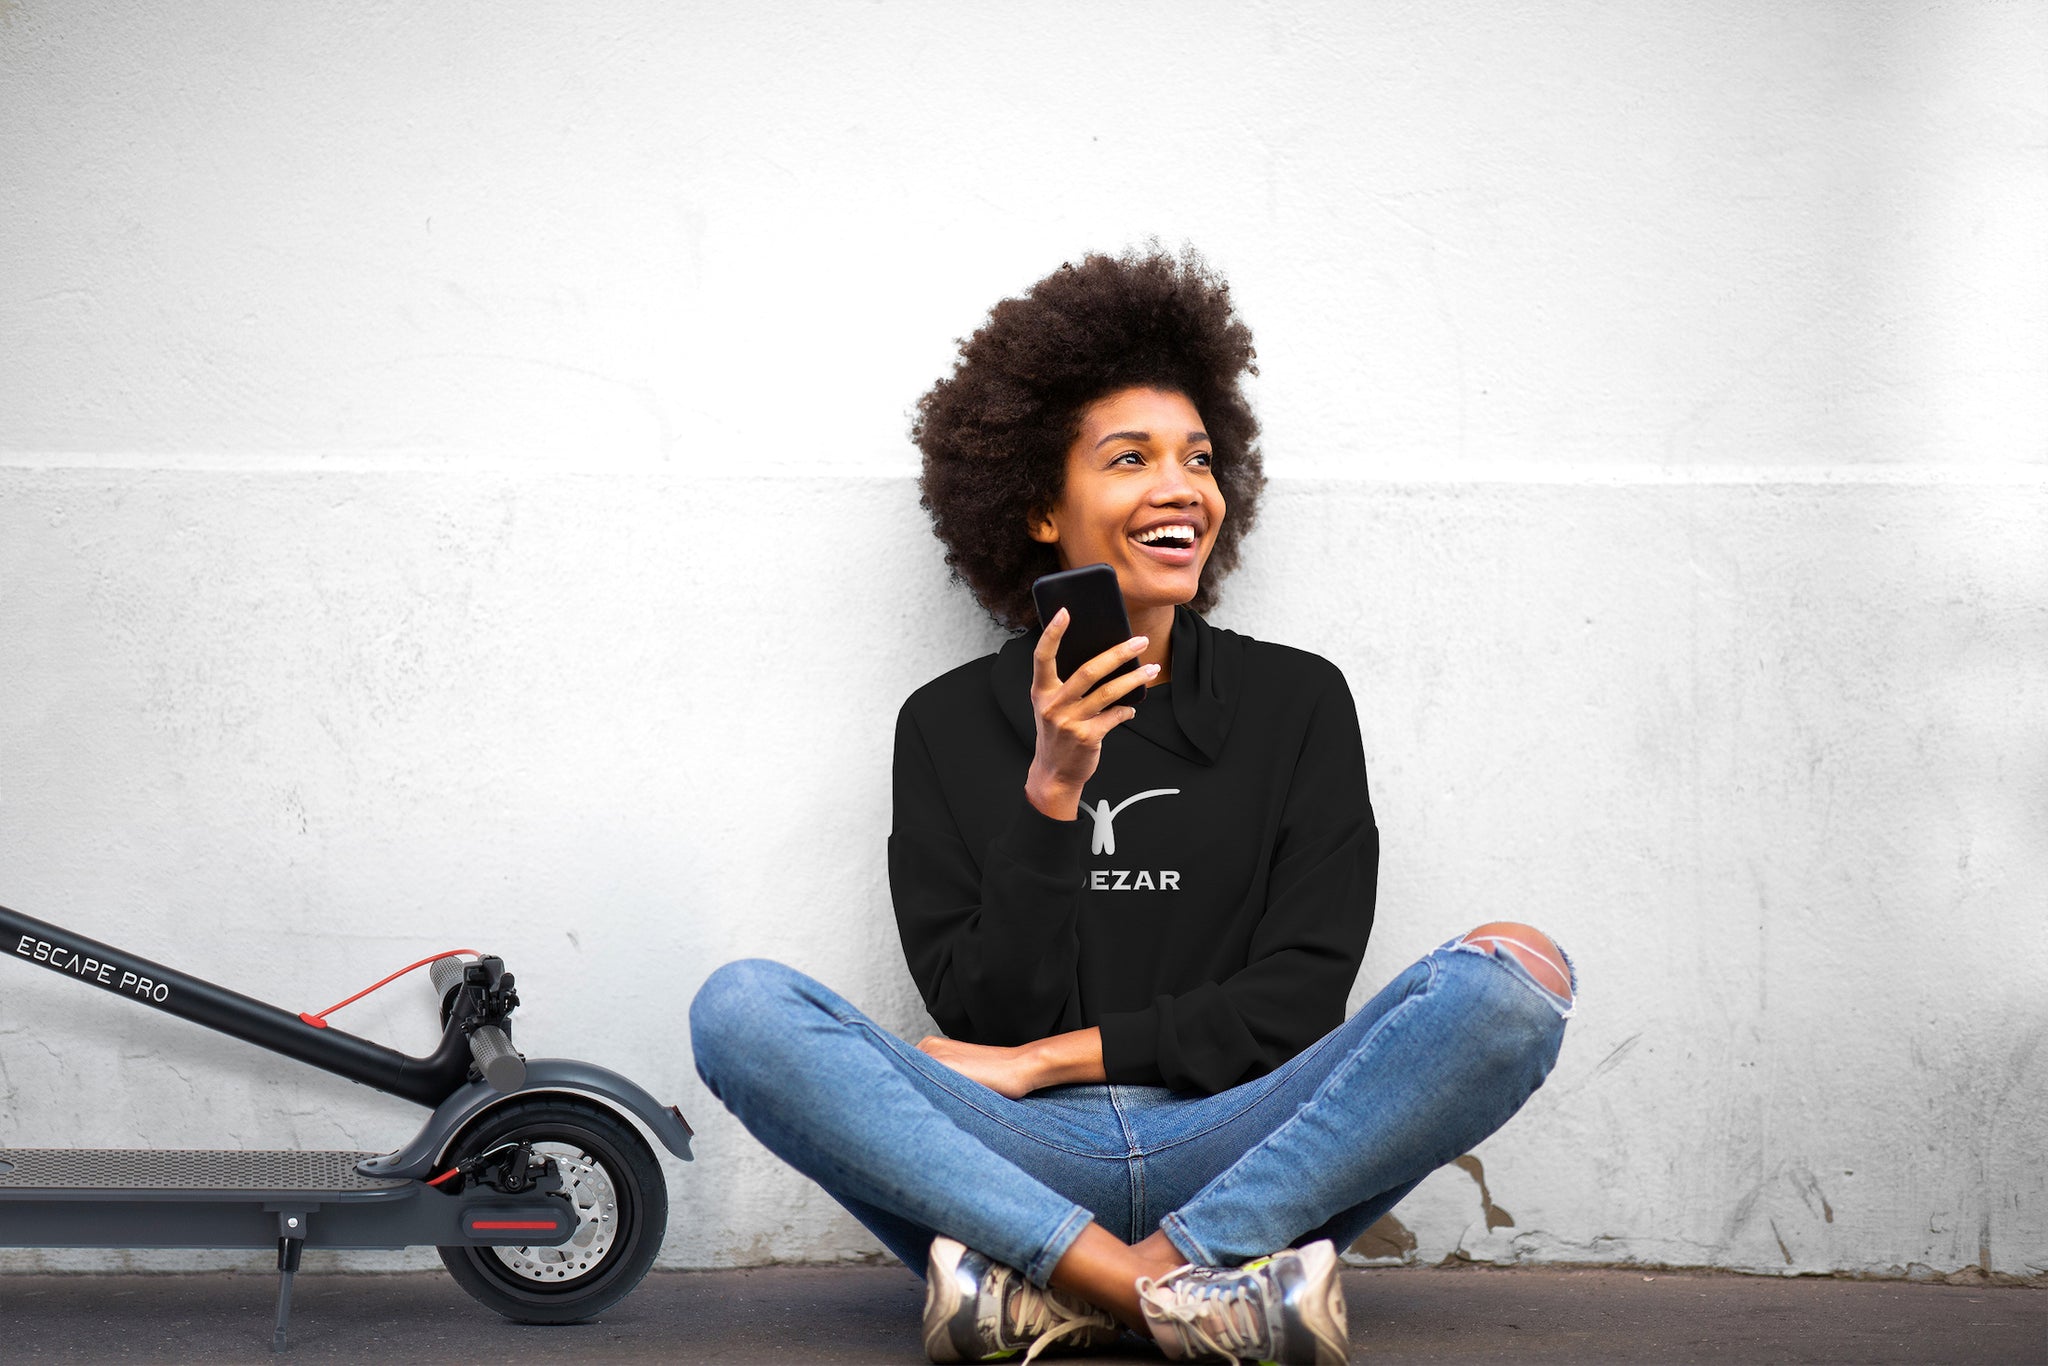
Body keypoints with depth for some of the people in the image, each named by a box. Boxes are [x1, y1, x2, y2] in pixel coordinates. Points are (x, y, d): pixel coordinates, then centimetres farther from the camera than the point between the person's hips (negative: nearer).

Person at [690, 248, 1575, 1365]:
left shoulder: (1297, 702, 12)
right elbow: (982, 1019, 0)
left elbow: (1295, 1005, 3)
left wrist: (1049, 1059, -4)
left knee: (1512, 977, -23)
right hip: (1018, 1163, 0)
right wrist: (1051, 793, -12)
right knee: (740, 1008, -24)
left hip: (1236, 1151, 1)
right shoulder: (950, 724, 11)